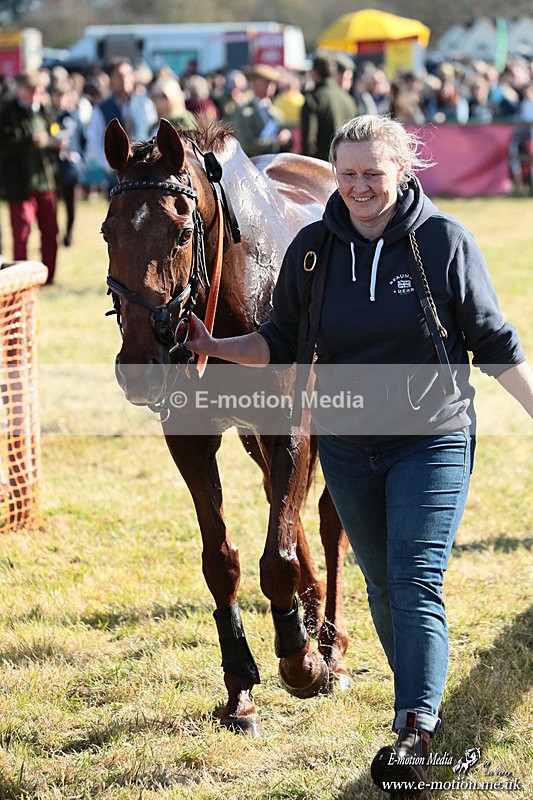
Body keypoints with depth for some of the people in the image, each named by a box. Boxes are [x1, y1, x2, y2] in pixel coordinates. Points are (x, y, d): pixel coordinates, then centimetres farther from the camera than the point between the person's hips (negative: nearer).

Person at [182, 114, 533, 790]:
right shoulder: (312, 248, -1)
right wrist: (215, 347, -8)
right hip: (346, 447, 4)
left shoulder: (444, 241, -8)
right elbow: (284, 345, 6)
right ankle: (422, 699, 31)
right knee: (382, 587, 13)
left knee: (417, 582, -14)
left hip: (432, 439, -4)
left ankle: (413, 732, -20)